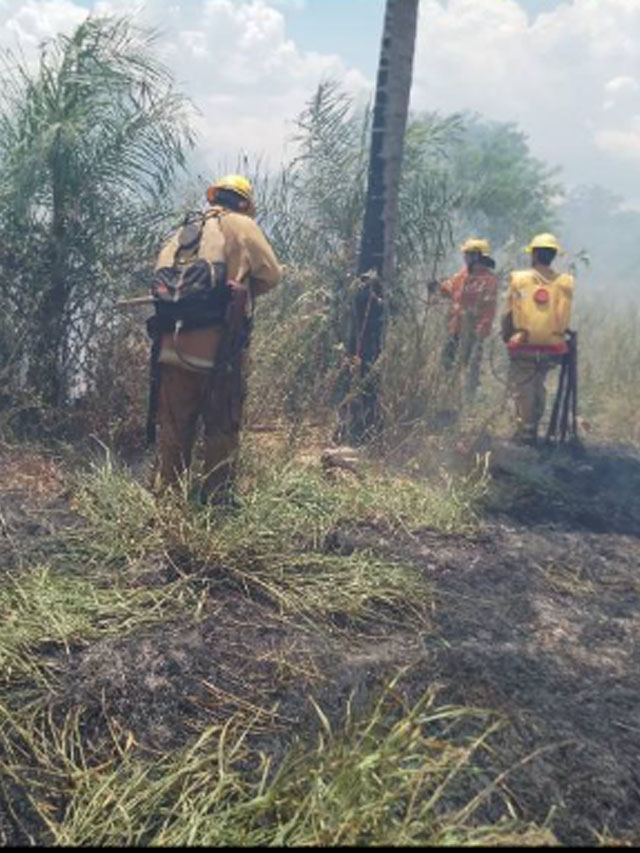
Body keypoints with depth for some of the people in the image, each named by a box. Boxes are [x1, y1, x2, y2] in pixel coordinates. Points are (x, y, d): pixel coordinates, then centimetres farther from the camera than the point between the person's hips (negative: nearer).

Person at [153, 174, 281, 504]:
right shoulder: (242, 226, 3)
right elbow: (271, 275, 2)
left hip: (175, 343, 5)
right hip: (220, 347, -5)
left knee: (174, 424, 12)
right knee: (222, 424, 6)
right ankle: (217, 494, 10)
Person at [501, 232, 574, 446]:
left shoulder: (519, 280, -7)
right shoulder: (565, 283, -1)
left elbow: (507, 315, -3)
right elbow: (564, 317, 3)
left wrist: (506, 336, 13)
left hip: (523, 347, -3)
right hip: (552, 348, 3)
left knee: (521, 389, 7)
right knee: (538, 387, 19)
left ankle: (525, 432, 7)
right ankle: (534, 429, 24)